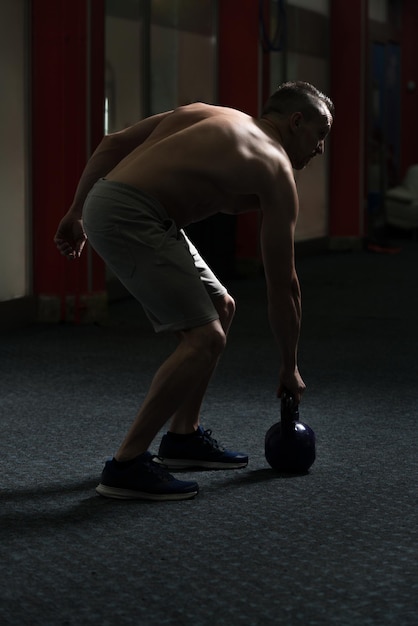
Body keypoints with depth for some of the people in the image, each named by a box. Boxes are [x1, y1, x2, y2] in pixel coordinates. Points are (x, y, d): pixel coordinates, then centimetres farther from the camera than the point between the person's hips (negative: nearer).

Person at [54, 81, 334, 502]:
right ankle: (126, 466, -10)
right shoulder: (275, 170, 0)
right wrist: (289, 368, 13)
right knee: (206, 337, -11)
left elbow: (114, 143, 17)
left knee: (221, 307, 18)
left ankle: (182, 436, 26)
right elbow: (282, 283, 4)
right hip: (129, 217, -9)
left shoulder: (207, 115, 21)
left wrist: (76, 212, 20)